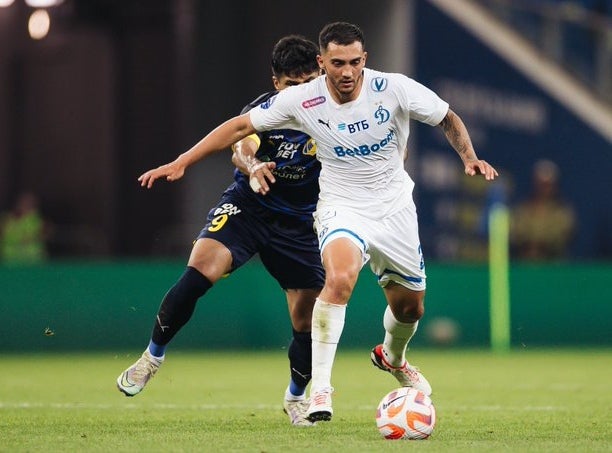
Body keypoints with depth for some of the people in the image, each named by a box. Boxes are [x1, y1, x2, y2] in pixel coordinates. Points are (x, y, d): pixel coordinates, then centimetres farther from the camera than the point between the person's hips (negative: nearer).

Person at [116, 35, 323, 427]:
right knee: (200, 271, -27)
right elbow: (242, 148, -35)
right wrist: (251, 165, -59)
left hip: (299, 223, 2)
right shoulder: (262, 110, -17)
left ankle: (296, 397, 29)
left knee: (309, 323, -2)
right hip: (247, 207, -2)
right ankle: (153, 356, -7)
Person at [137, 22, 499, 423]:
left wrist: (469, 157, -19)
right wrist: (181, 162, -10)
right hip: (342, 207, -2)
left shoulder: (394, 89, -16)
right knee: (340, 277, -33)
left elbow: (448, 119, -1)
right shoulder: (301, 100, -16)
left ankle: (392, 357, 51)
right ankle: (320, 386, -27)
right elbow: (240, 126, -6)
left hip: (395, 208, 3)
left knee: (410, 307, 13)